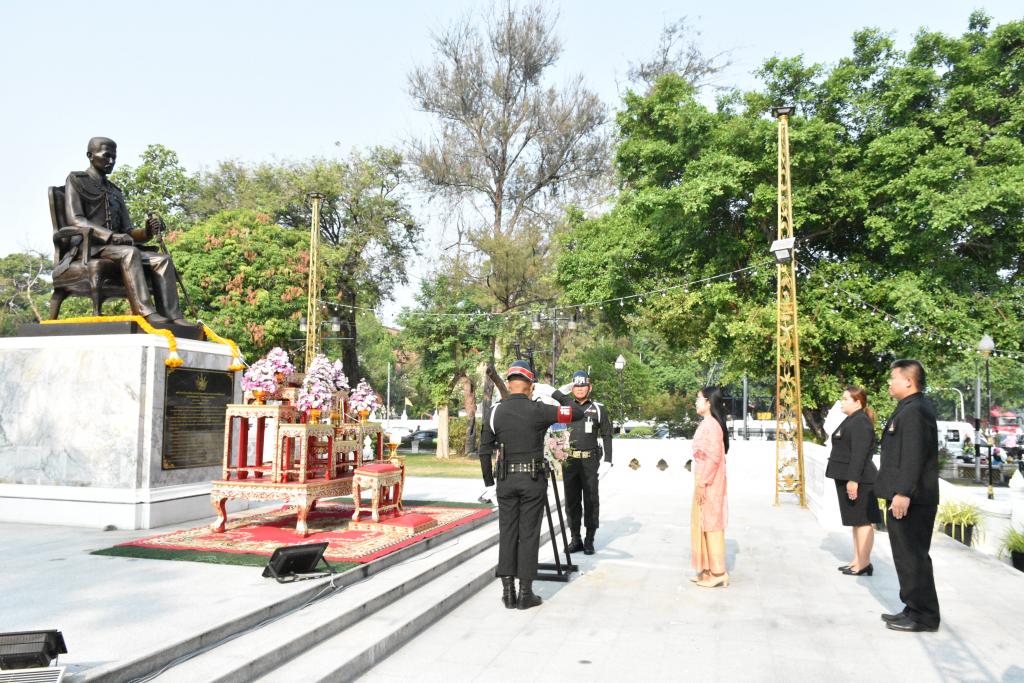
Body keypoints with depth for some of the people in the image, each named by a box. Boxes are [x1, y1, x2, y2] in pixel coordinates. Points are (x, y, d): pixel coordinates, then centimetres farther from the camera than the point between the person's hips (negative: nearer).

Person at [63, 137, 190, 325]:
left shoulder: (115, 192, 28)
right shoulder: (76, 180, 10)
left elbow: (128, 231, 19)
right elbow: (75, 220, -6)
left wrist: (147, 232, -6)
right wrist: (111, 235, -21)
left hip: (116, 247, 6)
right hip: (88, 247, -6)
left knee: (162, 259, -19)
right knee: (130, 253, -36)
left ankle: (172, 316, -35)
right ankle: (145, 312, -51)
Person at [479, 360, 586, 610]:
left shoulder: (495, 412, 0)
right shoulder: (537, 410, -10)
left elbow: (484, 451, 4)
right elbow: (578, 413, -6)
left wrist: (488, 482, 13)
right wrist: (554, 393, 3)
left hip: (506, 479, 3)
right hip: (533, 479, -3)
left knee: (507, 533, 10)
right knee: (529, 534, 4)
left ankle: (508, 591, 12)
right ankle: (525, 593, 9)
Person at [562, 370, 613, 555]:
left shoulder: (599, 409, 4)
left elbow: (606, 436, 4)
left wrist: (607, 461, -5)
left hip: (590, 461, -2)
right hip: (569, 461, 3)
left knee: (591, 501, 3)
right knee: (571, 501, 7)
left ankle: (589, 540, 12)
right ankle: (575, 539, 17)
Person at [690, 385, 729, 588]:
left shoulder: (711, 425, -18)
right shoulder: (707, 424, 13)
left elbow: (714, 456, -23)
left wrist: (702, 483, -20)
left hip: (709, 483, -10)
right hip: (706, 481, 10)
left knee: (711, 524, -3)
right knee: (704, 523, 13)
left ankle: (718, 573, 5)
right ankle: (709, 569, 20)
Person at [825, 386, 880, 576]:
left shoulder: (861, 422, -16)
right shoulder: (851, 421, 17)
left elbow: (859, 454, -23)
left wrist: (853, 480, -26)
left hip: (858, 480, -10)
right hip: (847, 479, 10)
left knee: (862, 521, -4)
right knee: (856, 521, 14)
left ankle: (864, 564, 2)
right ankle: (857, 561, 21)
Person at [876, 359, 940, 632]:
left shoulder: (914, 410, -17)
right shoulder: (911, 407, 15)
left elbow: (913, 455, -24)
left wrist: (903, 492, -25)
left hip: (911, 499, -11)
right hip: (907, 496, 11)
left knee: (912, 556, -3)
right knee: (910, 556, 16)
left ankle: (924, 616, 6)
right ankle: (915, 609, 24)